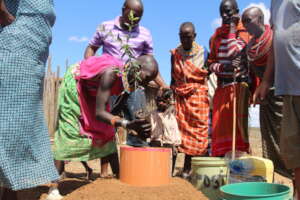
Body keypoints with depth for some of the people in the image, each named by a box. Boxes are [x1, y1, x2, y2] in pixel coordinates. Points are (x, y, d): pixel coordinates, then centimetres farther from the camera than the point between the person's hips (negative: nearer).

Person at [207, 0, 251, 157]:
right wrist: (223, 67, -6)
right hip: (222, 87, 5)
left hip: (240, 84, -4)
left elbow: (236, 52, -13)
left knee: (239, 124, -10)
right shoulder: (216, 36, 15)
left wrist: (232, 30, -8)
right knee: (220, 126, 0)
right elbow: (211, 63, 14)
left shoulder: (245, 31, 2)